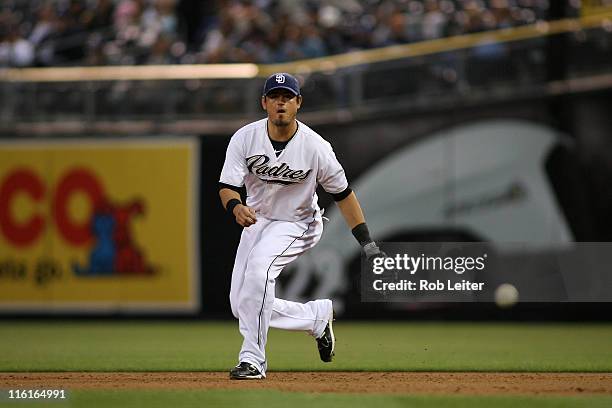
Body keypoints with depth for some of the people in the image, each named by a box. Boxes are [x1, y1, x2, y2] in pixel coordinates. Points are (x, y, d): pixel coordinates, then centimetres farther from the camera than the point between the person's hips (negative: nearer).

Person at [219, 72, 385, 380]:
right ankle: (318, 315, 21)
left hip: (297, 225, -5)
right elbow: (226, 185, -18)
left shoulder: (316, 147, -19)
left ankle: (253, 359, -29)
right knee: (242, 306, 0)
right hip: (256, 220, 5)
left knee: (259, 265, -33)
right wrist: (236, 207, -43)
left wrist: (367, 243, -11)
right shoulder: (245, 138, -13)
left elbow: (342, 193, -9)